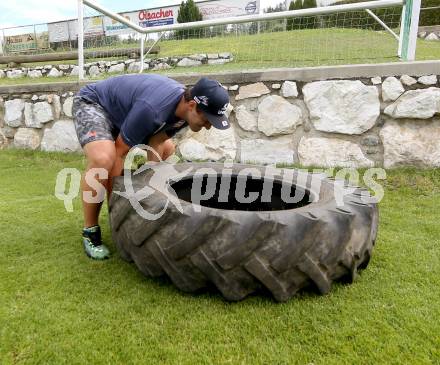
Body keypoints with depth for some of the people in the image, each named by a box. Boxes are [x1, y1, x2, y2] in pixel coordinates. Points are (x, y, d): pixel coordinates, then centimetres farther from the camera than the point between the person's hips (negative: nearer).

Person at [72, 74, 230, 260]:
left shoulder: (185, 108, -13)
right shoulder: (151, 109, -39)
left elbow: (155, 146, -9)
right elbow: (119, 154, -29)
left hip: (119, 109, 8)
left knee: (167, 148, 9)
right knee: (103, 159, -35)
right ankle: (90, 231, -12)